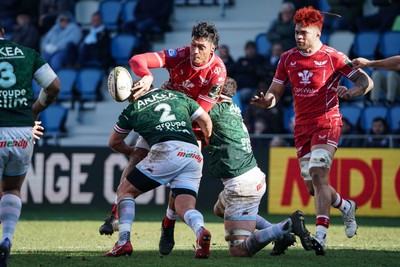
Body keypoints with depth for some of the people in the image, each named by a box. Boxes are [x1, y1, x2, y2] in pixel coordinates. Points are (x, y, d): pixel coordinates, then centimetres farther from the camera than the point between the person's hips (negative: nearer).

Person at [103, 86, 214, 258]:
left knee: (125, 191, 13)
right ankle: (200, 231, -31)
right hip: (194, 155, 3)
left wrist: (132, 152, 52)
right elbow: (206, 122, 30)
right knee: (185, 207, 3)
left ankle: (124, 241, -4)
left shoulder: (132, 109, 20)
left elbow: (114, 143, 32)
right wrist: (206, 142, 50)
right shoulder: (178, 96, 25)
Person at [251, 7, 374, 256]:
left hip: (327, 122, -6)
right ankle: (346, 207, 37)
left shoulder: (332, 57, -8)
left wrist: (351, 92, -30)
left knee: (318, 175, -23)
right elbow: (275, 93, 10)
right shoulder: (288, 58, 7)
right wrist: (266, 100, -15)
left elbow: (366, 81, -8)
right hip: (302, 126, 6)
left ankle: (321, 235, -29)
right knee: (313, 187, 7)